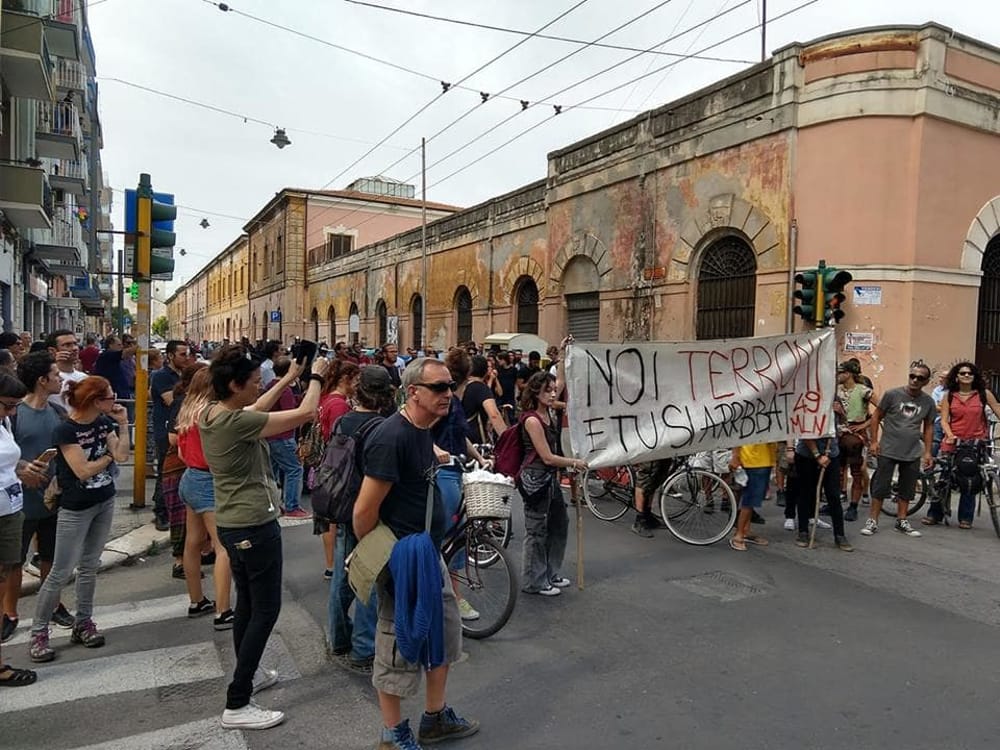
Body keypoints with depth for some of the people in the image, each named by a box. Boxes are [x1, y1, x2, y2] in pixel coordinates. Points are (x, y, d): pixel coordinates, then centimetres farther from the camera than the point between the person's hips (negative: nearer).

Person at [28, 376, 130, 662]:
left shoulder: (104, 422, 0)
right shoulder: (65, 430, -18)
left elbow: (122, 456, -9)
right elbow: (83, 471, -20)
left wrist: (123, 424, -13)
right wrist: (109, 456, -7)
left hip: (105, 502, 6)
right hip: (75, 509, -6)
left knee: (90, 566, 13)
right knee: (61, 572, -1)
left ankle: (83, 623, 23)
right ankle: (38, 632, 12)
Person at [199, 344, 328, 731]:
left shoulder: (210, 414, 1)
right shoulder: (237, 422, -24)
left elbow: (253, 411, 20)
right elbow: (306, 413, -21)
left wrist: (288, 378, 20)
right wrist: (316, 376, -4)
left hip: (231, 523, 10)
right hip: (255, 526, -10)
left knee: (246, 605, 22)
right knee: (265, 611, 0)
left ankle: (245, 676, 38)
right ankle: (236, 705, 6)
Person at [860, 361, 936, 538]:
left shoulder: (928, 402, 3)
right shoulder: (892, 394, -7)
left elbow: (928, 427, 11)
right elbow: (876, 416, -1)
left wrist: (927, 451, 7)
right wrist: (874, 441, -6)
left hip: (913, 454, 3)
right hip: (888, 451, -3)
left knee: (907, 490, 12)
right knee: (880, 487, 0)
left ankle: (902, 521, 25)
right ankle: (872, 521, 7)